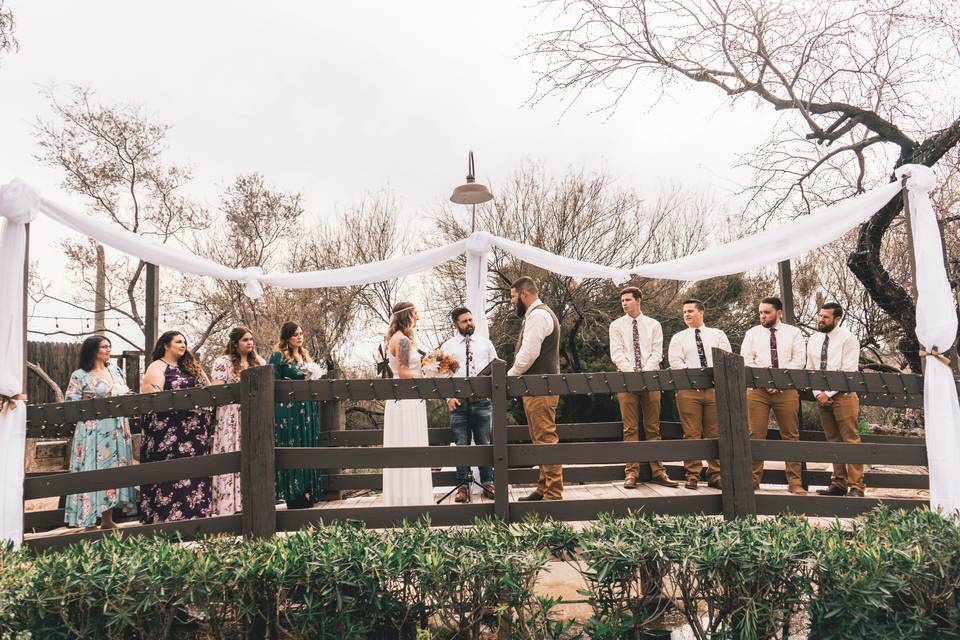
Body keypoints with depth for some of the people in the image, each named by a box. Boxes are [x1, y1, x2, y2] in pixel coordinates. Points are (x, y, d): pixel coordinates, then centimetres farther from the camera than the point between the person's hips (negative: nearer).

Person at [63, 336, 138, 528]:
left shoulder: (115, 370, 12)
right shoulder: (80, 375, -5)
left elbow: (125, 394, 20)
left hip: (117, 431, 6)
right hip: (93, 433, -5)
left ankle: (107, 520, 17)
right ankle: (90, 522, 4)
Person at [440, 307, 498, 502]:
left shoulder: (485, 343, 14)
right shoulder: (447, 346, 9)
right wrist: (448, 397, -8)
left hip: (482, 401, 1)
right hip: (458, 403, -1)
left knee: (485, 444, 4)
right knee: (461, 445, 2)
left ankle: (487, 483, 13)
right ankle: (463, 485, 10)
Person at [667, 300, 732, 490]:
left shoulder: (717, 335, 15)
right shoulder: (678, 338, 12)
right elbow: (675, 362, -1)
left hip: (715, 388, 1)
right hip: (688, 389, -1)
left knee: (715, 434, 2)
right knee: (692, 434, -2)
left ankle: (715, 475, 8)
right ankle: (692, 476, 3)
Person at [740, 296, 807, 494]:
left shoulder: (793, 333, 10)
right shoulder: (752, 333, 11)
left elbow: (799, 360, 1)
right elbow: (746, 360, 3)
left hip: (786, 390, 0)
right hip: (757, 389, 0)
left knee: (791, 436, 1)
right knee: (756, 435, -2)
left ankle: (795, 482, 7)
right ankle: (753, 479, 3)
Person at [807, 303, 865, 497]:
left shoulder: (848, 339, -5)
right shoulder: (813, 340, 12)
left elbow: (848, 371, -12)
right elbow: (810, 370, 13)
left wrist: (828, 393, -14)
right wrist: (818, 394, -1)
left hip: (843, 396, -6)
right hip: (822, 397, 6)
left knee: (851, 441, -6)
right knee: (833, 442, 8)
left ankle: (856, 487, -4)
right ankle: (838, 484, 12)